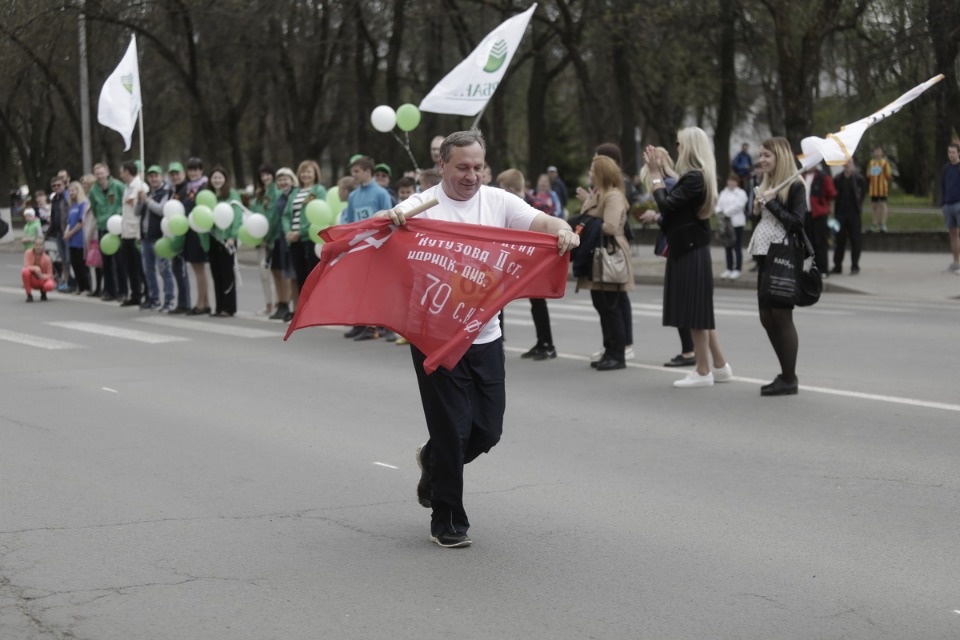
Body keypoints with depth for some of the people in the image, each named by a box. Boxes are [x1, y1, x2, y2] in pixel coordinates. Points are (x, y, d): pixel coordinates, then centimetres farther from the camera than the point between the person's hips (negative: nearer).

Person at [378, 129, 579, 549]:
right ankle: (447, 521, 14)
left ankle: (433, 461, 41)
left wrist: (563, 230, -29)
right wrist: (390, 218, -44)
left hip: (485, 336, 4)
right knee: (452, 428, -1)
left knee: (487, 429, 9)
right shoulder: (423, 206, -6)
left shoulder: (499, 202, 5)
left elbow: (540, 222, -6)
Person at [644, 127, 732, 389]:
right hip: (689, 249, 10)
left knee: (695, 311, -4)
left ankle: (703, 372, 1)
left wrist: (655, 174, -12)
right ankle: (720, 366, 19)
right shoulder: (698, 177, 13)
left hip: (690, 252, -10)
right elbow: (676, 207, 13)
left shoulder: (693, 178, -18)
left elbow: (666, 204, -20)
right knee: (699, 310, 14)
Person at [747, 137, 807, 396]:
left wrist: (771, 203, -17)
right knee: (767, 317, 9)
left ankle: (789, 379, 2)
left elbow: (798, 221, -16)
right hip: (765, 257, 9)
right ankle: (786, 374, 18)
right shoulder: (766, 185, 16)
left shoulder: (795, 186, -8)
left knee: (781, 316, -5)